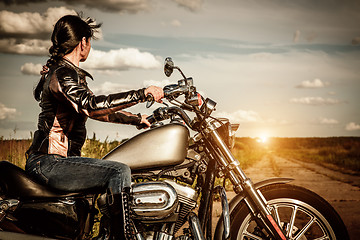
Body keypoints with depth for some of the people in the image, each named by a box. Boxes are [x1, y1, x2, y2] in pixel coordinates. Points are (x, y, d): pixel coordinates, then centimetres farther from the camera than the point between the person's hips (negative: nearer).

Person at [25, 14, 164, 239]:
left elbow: (98, 109, 27)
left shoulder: (70, 73, 18)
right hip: (48, 163, -11)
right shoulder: (62, 73, -14)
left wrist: (137, 119, 26)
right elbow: (91, 105, -32)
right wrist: (142, 94, -30)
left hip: (61, 158, 11)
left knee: (119, 171, 19)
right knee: (120, 171, -24)